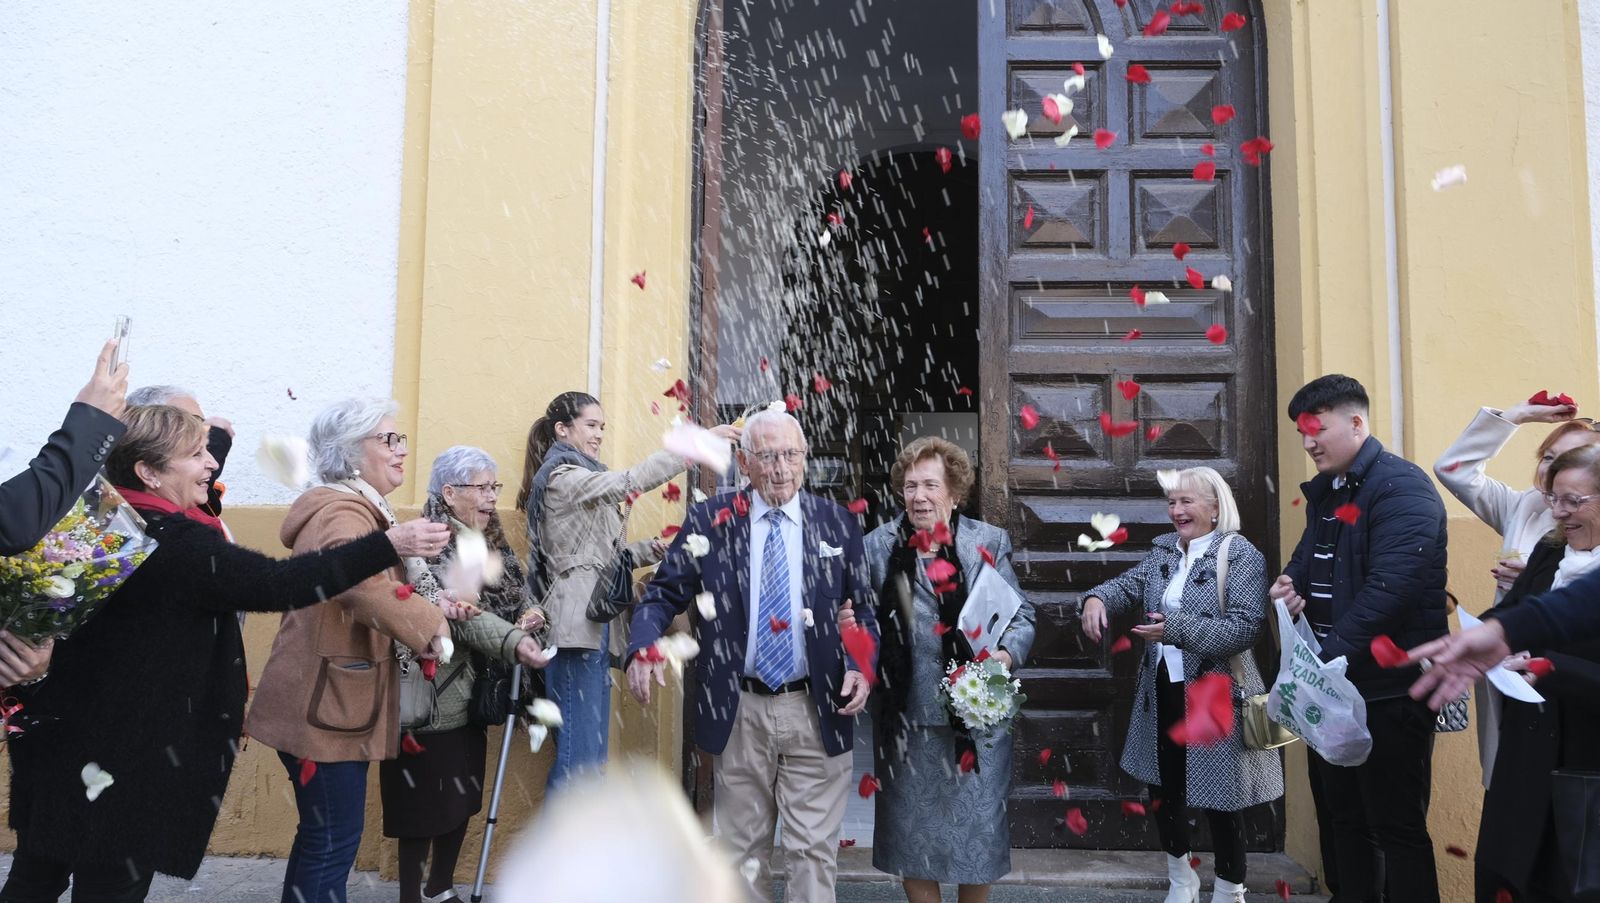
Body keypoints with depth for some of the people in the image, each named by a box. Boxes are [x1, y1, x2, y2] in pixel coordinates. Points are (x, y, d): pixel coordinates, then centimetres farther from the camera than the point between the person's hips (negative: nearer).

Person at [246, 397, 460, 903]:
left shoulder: (361, 510, 17)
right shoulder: (341, 514, -19)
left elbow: (378, 588, 27)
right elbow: (364, 583, -41)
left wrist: (430, 608, 7)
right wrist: (428, 624, -30)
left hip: (340, 703, 11)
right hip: (326, 705, -11)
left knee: (324, 836, 19)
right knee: (333, 842, -3)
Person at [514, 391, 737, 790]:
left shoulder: (579, 479, 22)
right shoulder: (562, 478, -7)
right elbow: (631, 481, -22)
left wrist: (650, 549, 3)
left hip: (595, 626, 10)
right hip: (576, 627, -10)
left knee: (591, 754, 11)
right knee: (579, 754, -9)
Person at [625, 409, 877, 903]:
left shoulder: (839, 523, 2)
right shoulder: (708, 520, -1)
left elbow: (862, 609, 7)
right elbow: (663, 594, 1)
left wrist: (862, 666, -11)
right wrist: (644, 649, -18)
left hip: (817, 712, 0)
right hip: (738, 711, 0)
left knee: (814, 851, 5)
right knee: (742, 848, 14)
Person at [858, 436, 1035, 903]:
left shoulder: (988, 542, 0)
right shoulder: (879, 545, 3)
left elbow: (1021, 616, 2)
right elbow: (862, 621, 10)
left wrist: (1008, 655, -17)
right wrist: (851, 626, -13)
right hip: (906, 718, 1)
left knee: (976, 828, 11)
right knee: (911, 830, 12)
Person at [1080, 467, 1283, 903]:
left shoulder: (1241, 555, -12)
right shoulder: (1163, 550, 9)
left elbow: (1245, 627, -21)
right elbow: (1130, 585, -1)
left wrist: (1177, 628, -27)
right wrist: (1097, 598, -23)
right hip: (1162, 690, 7)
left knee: (1218, 796, 4)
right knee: (1163, 787, 17)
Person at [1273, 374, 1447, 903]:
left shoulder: (1401, 488, -15)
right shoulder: (1324, 492, 12)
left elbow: (1388, 588, -25)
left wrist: (1331, 658, -29)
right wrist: (1292, 582, -1)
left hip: (1389, 688, -9)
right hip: (1334, 683, 9)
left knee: (1396, 828, 1)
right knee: (1339, 815, 17)